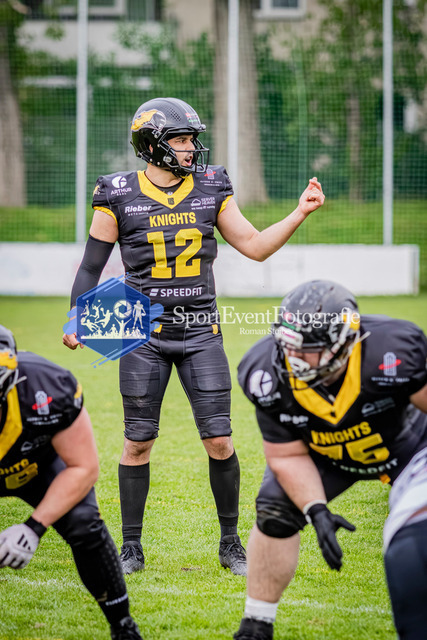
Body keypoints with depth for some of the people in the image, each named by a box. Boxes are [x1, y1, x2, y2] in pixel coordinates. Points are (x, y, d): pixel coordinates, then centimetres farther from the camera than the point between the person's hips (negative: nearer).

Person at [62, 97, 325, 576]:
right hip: (144, 333, -2)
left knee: (220, 442, -2)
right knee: (138, 443, 3)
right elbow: (92, 264, 4)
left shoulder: (210, 190, 5)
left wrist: (300, 213, -1)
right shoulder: (119, 196, -3)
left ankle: (230, 544, 13)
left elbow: (255, 246, 8)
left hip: (200, 333, 2)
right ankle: (131, 547, 16)